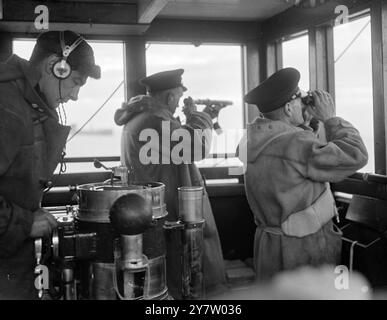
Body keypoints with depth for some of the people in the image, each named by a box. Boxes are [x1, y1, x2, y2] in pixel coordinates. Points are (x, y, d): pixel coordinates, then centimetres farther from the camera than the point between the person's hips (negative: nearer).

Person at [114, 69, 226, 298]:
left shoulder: (139, 116, 9)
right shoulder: (155, 121, -24)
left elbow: (177, 145, 18)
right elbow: (199, 147, -22)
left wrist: (203, 119, 14)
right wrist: (198, 118, -5)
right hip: (166, 211, -10)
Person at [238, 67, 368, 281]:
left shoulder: (253, 139, 1)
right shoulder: (295, 144, -26)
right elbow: (356, 155, -21)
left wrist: (305, 121, 6)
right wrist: (330, 119, -10)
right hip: (303, 251, -8)